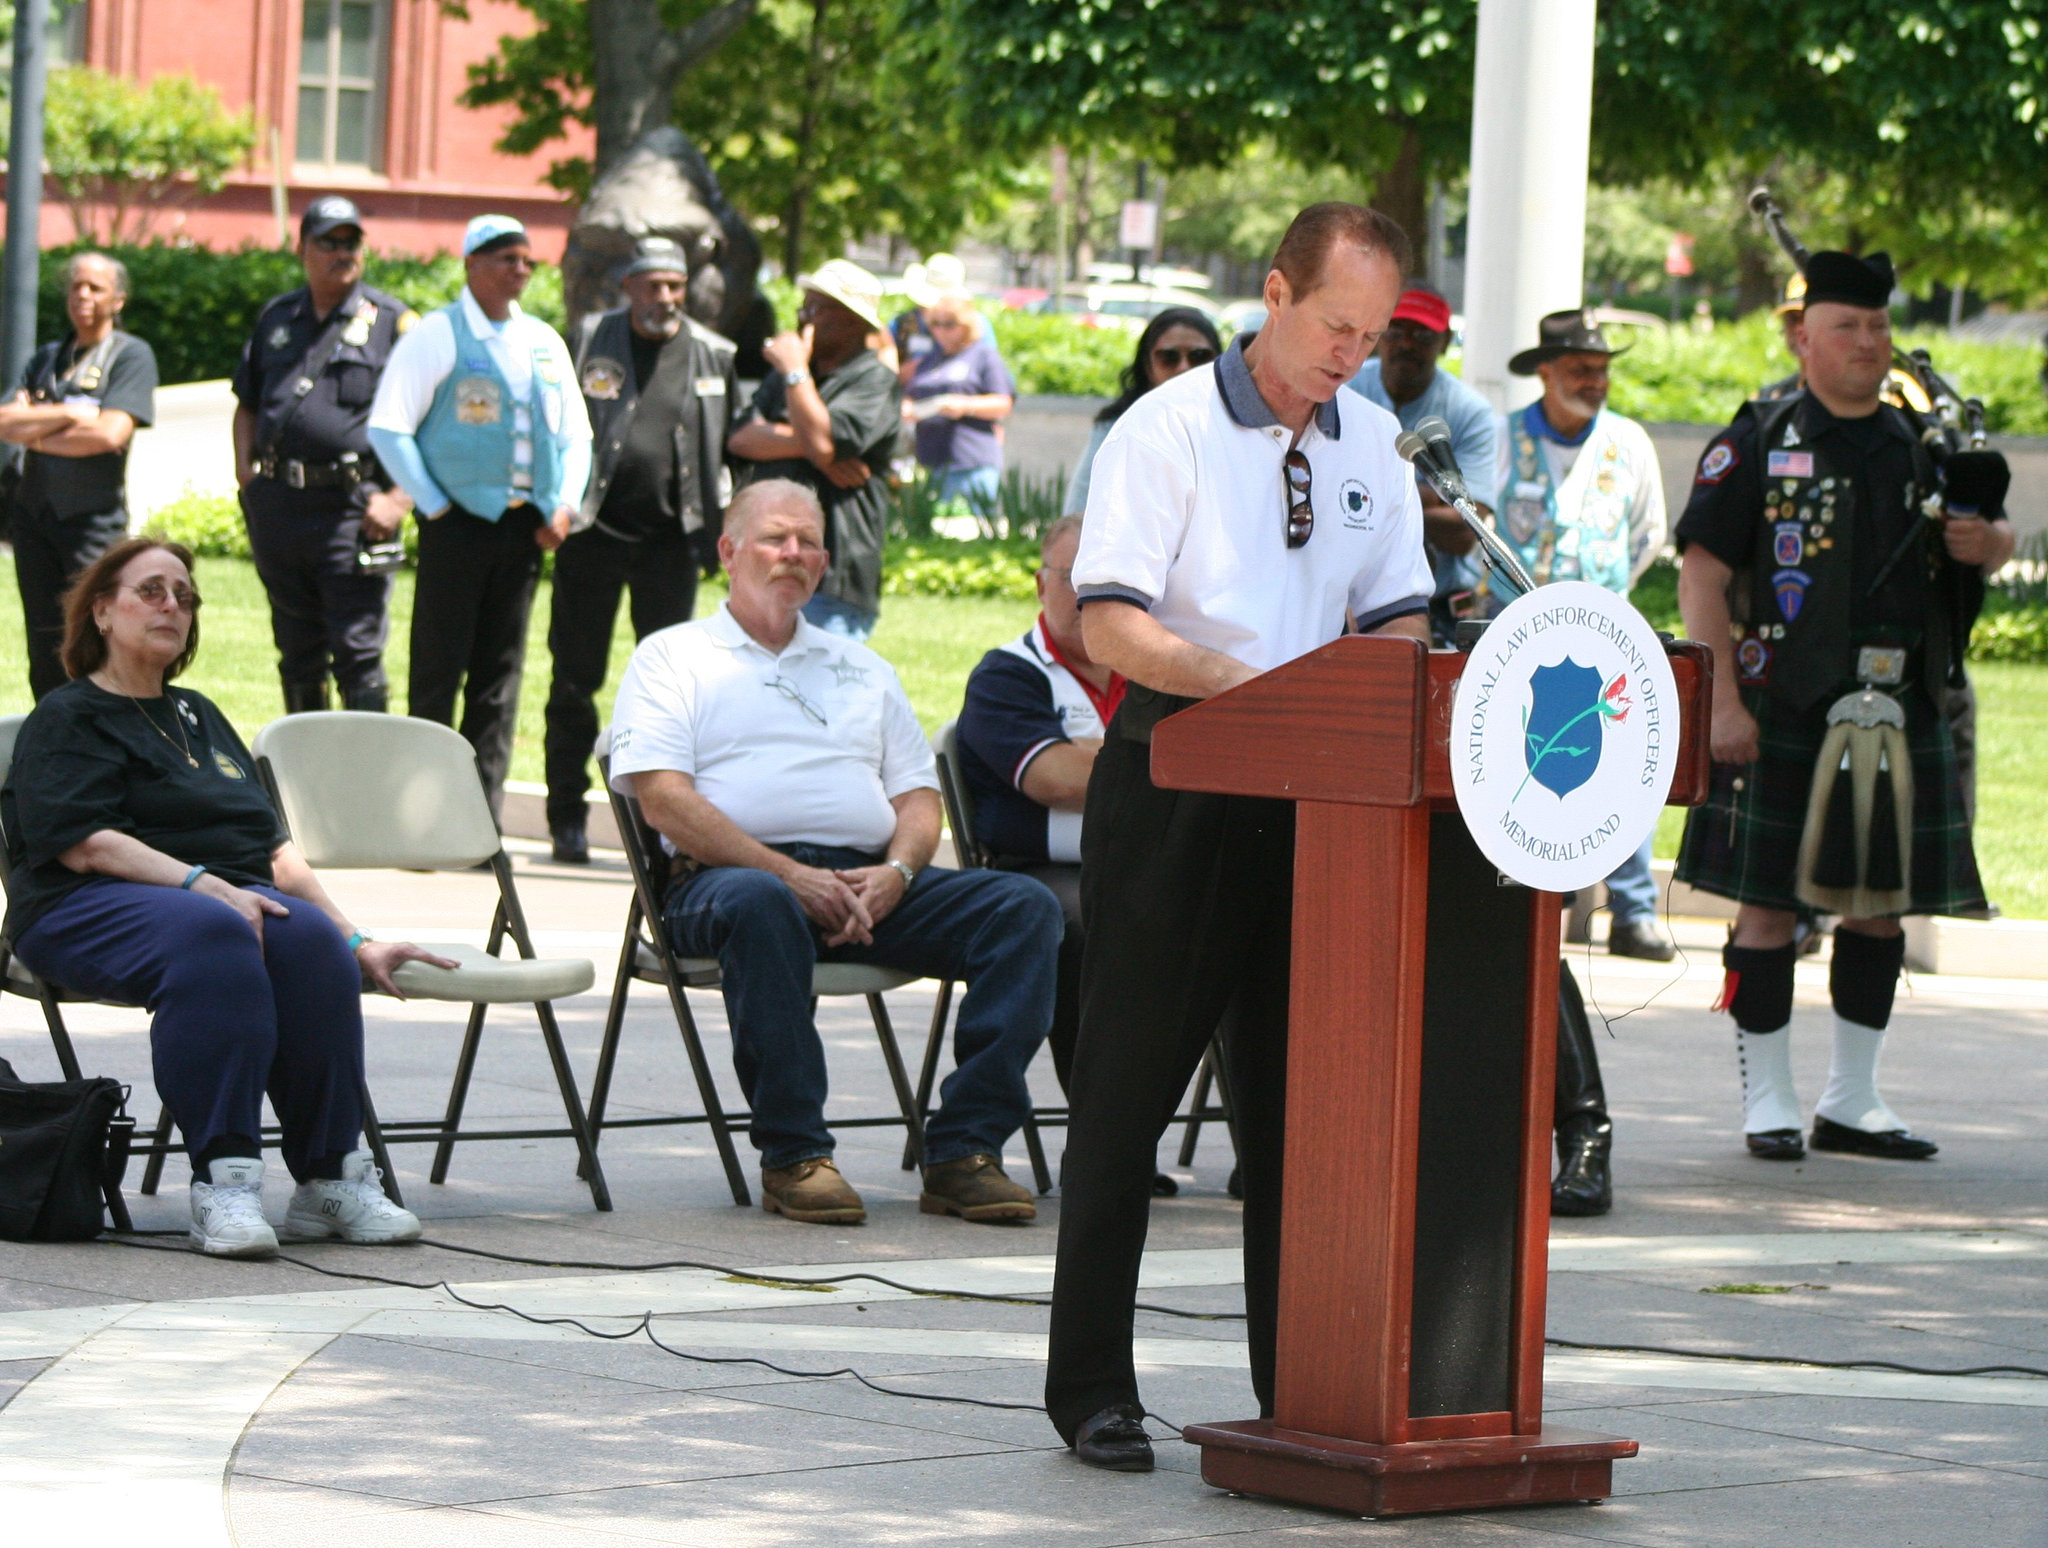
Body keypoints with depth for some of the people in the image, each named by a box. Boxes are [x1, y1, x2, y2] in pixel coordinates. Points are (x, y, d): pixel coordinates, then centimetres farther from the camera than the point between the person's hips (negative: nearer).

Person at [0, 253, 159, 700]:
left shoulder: (131, 355, 1)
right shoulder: (47, 358, 18)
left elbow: (110, 433, -13)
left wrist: (36, 435, -2)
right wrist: (68, 415, -8)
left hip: (94, 517, -6)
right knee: (45, 647, 5)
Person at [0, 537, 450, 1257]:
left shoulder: (198, 716, 30)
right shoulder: (67, 718, 9)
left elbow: (276, 851, 27)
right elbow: (86, 844, -9)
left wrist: (357, 944, 16)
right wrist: (203, 886, -21)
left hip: (230, 894, 5)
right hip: (92, 907, -5)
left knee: (310, 940, -30)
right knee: (209, 934, -39)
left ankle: (331, 1178, -30)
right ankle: (223, 1181, -45)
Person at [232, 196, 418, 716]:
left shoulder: (393, 322, 0)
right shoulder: (276, 317, 16)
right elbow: (247, 404, 25)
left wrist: (399, 499, -13)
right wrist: (245, 469, 8)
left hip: (352, 507, -5)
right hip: (278, 506, 5)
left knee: (357, 653, -9)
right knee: (297, 654, 13)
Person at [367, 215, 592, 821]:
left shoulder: (544, 343, 15)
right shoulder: (436, 335, -2)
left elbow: (575, 433, 20)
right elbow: (388, 428, -6)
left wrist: (564, 505, 6)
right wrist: (434, 505, -9)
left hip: (525, 523, 5)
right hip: (460, 521, -5)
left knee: (500, 674, 6)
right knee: (439, 670, -4)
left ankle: (482, 820, 10)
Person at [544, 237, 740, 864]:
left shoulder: (714, 357, 6)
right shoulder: (592, 342, 1)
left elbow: (731, 443, 14)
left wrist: (725, 525, 9)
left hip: (670, 537, 1)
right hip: (594, 531, -1)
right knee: (575, 678, 4)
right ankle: (567, 818, 13)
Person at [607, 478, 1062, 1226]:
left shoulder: (861, 668, 29)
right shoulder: (672, 657, 13)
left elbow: (918, 795, 21)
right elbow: (663, 798, -2)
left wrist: (895, 872, -4)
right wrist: (789, 874, -14)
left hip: (870, 882, 5)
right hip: (729, 875, -5)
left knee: (1026, 907, -19)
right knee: (761, 906, -42)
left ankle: (964, 1150, -25)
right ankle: (793, 1157, -33)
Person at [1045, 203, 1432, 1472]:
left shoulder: (1372, 444, 11)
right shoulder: (1169, 430, -7)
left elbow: (1401, 616, 13)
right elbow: (1110, 623, -14)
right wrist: (1228, 678, -29)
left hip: (1323, 799, 5)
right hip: (1177, 786, -5)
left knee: (1298, 1094, 6)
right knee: (1128, 1091, 0)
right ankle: (1091, 1385, 6)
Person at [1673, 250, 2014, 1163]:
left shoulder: (1922, 447, 14)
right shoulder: (1757, 445, 0)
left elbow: (1993, 538, 24)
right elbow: (1702, 574, -6)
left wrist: (1985, 541, -3)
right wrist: (1724, 702, -14)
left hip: (1898, 713, 5)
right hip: (1783, 712, -5)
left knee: (1881, 906, 9)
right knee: (1768, 907, -2)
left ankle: (1852, 1101, 20)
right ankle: (1767, 1103, 7)